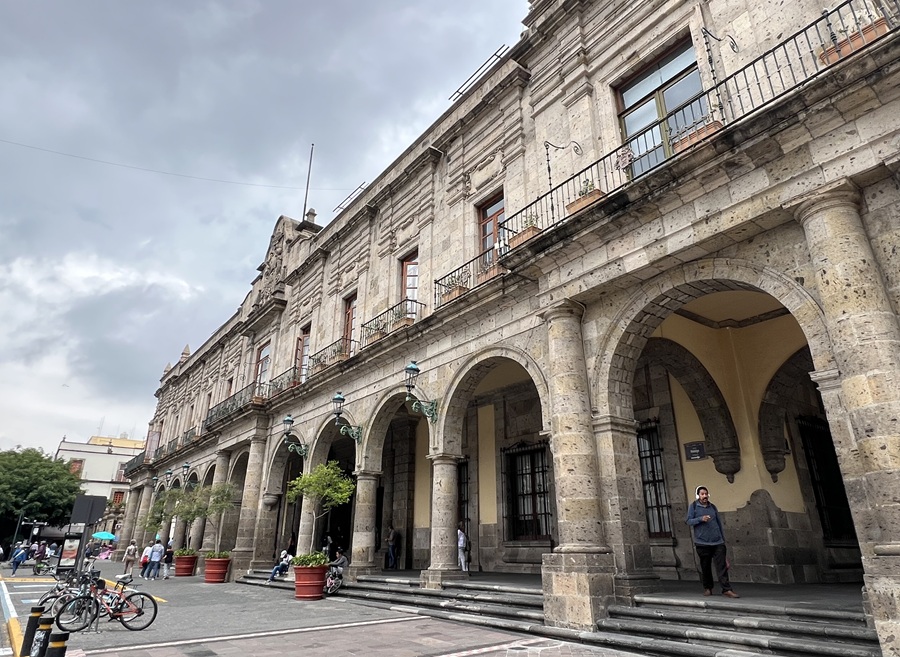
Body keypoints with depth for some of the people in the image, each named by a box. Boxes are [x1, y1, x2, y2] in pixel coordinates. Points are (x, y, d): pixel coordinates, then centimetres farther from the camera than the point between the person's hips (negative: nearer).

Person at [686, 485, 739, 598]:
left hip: (717, 542, 2)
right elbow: (689, 521, -5)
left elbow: (719, 523, 18)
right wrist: (700, 519, -20)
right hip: (702, 543, -2)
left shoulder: (713, 507, 12)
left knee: (722, 566, -6)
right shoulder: (693, 506, 1)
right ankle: (707, 588, 20)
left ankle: (726, 589, -6)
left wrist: (723, 537, 18)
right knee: (705, 567, 7)